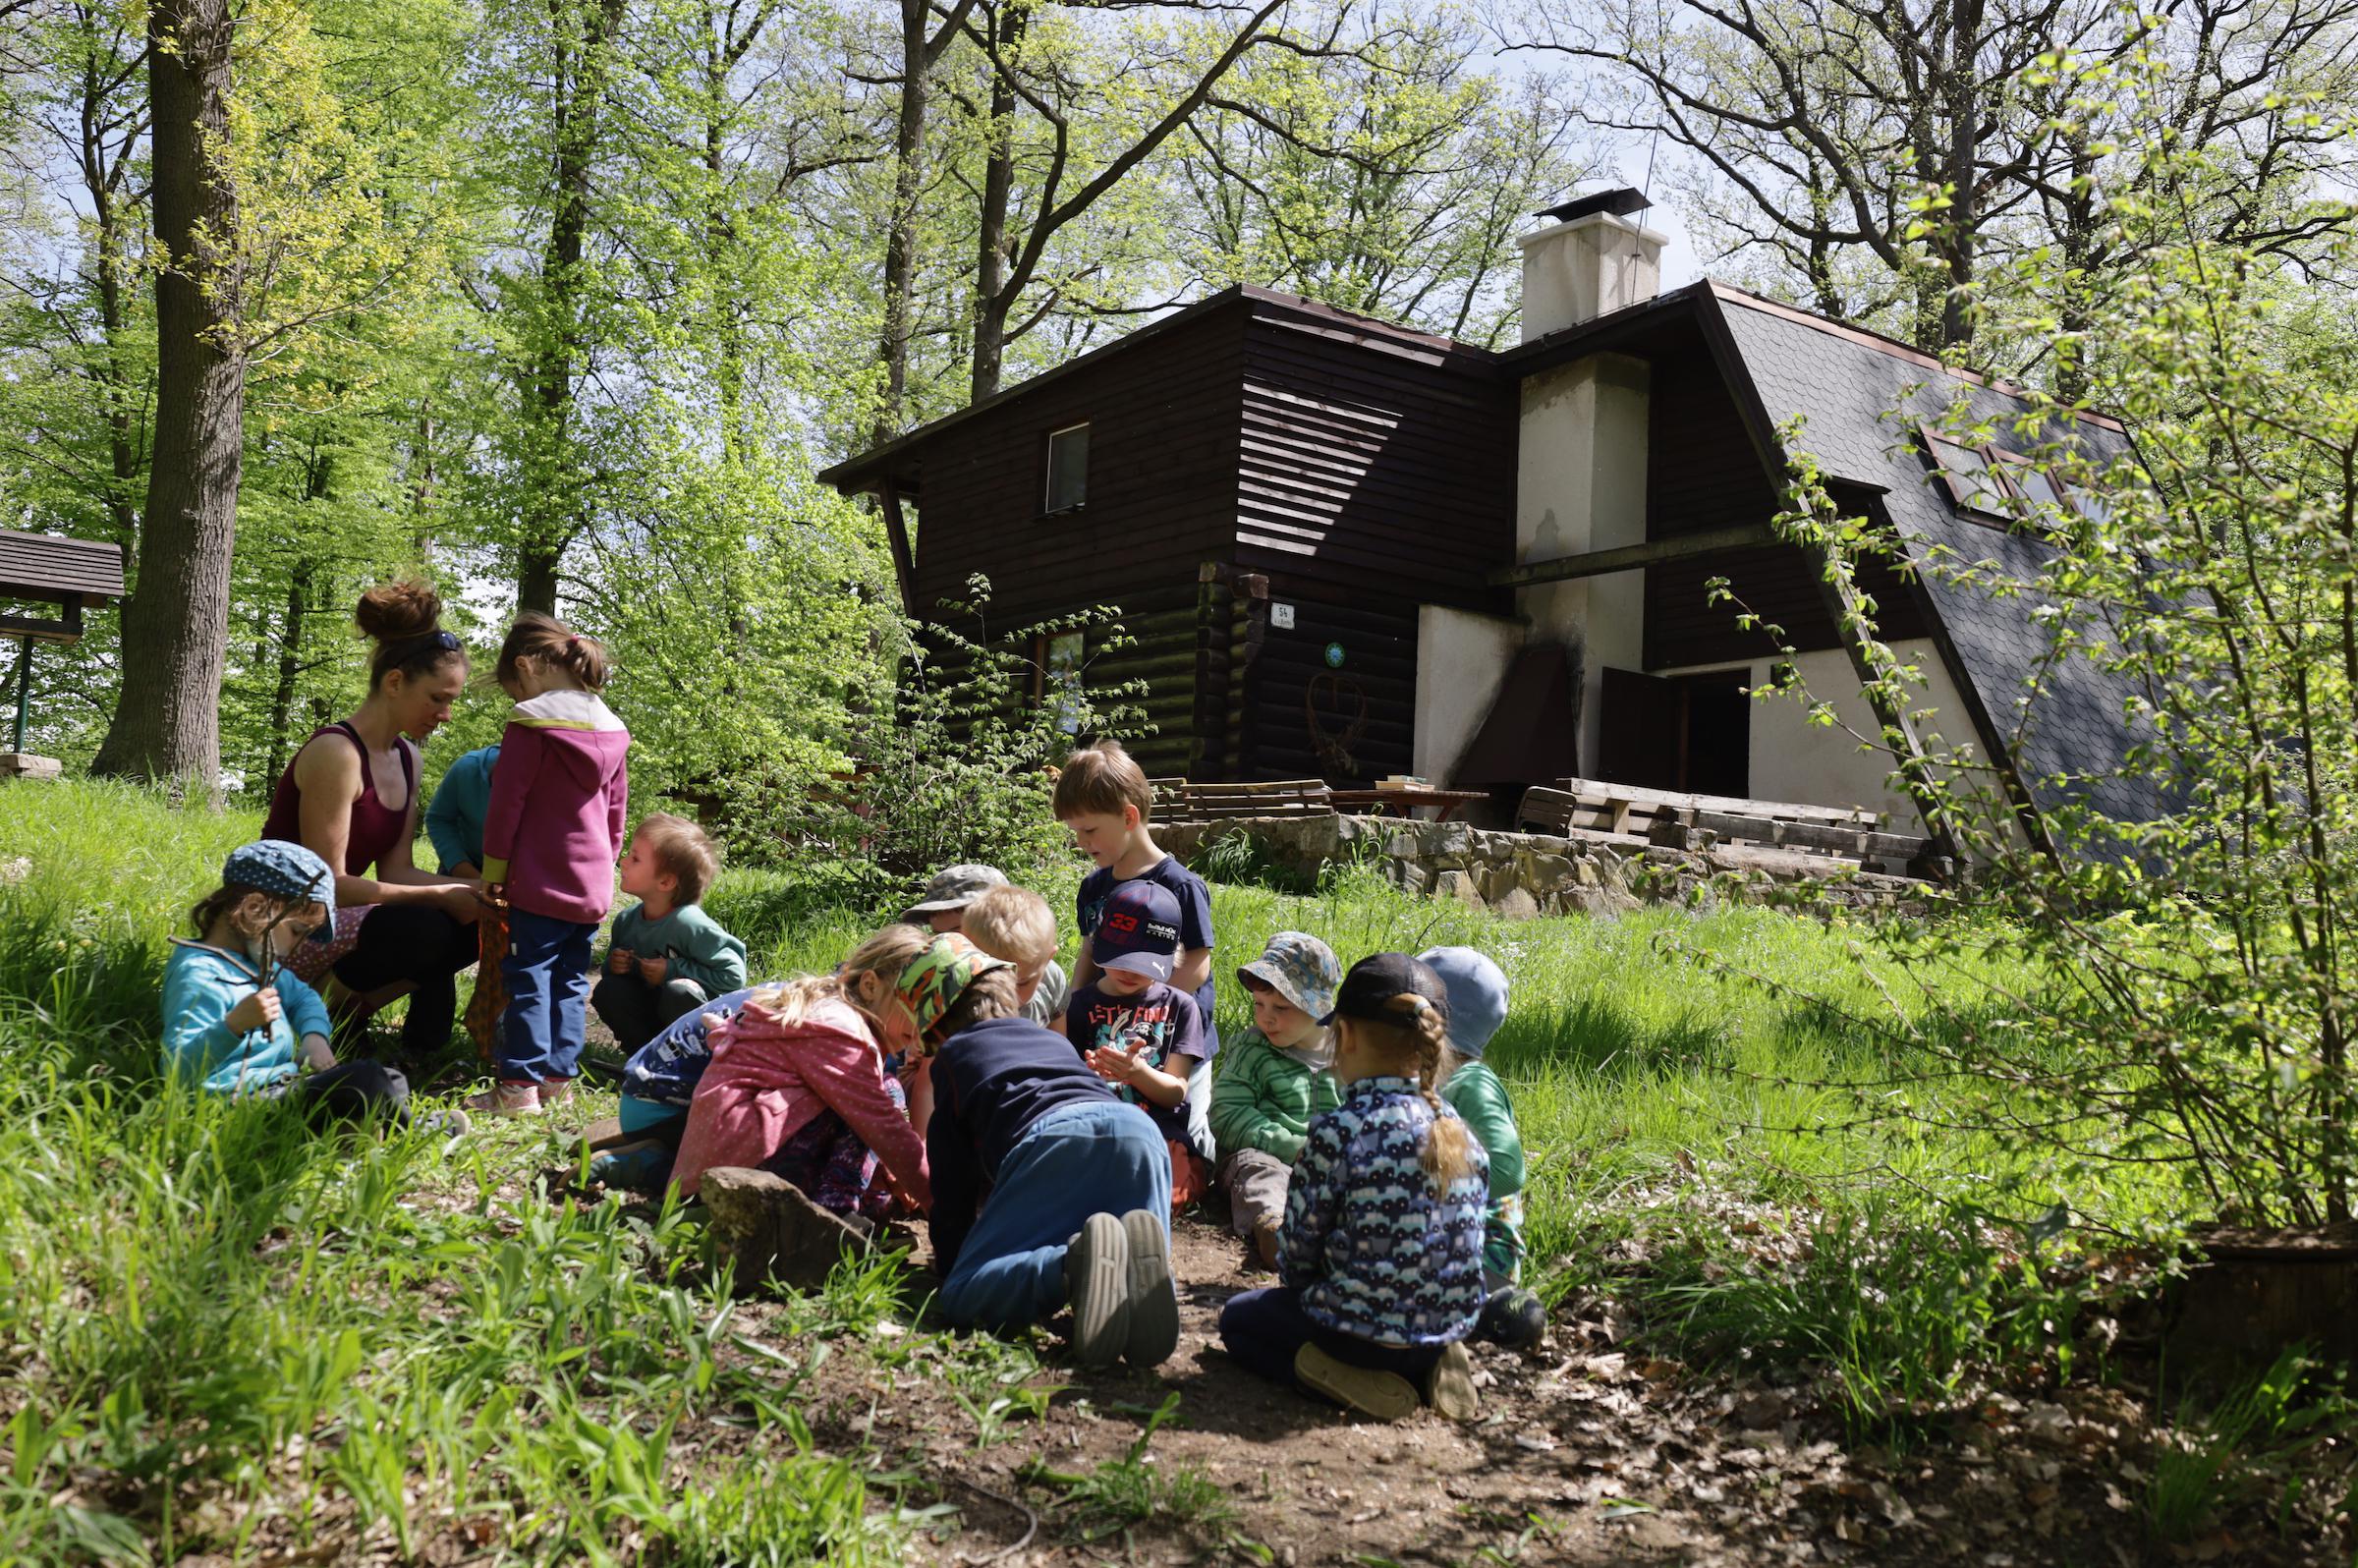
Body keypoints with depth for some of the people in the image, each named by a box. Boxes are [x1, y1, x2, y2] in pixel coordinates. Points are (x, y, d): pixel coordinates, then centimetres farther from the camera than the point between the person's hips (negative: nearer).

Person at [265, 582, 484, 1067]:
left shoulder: (406, 757, 7)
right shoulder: (336, 753, -20)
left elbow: (395, 871, 4)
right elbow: (327, 882, -22)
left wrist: (470, 889, -13)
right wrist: (441, 895, -22)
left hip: (331, 918, 9)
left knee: (473, 923, -7)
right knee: (426, 929, -30)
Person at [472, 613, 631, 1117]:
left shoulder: (530, 723, -11)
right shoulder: (611, 730, 9)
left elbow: (506, 805, -9)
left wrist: (493, 870, -1)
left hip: (540, 882, -6)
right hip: (593, 884, 6)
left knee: (529, 978, -2)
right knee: (571, 981, 11)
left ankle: (520, 1084, -3)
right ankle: (559, 1078, 14)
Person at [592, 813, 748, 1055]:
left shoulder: (688, 923, -24)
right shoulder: (626, 920, -3)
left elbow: (733, 975, -25)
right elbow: (614, 969, 15)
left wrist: (674, 970, -24)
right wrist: (612, 965, -11)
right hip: (651, 1010, 6)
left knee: (679, 992, -36)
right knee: (607, 990, -17)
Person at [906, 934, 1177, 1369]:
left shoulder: (953, 1055, 29)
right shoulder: (1052, 1040, 44)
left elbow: (953, 1175, 27)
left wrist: (950, 1258, 37)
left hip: (1054, 1137, -5)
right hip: (1141, 1127, 5)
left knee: (962, 1297, -4)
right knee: (1142, 1281, 19)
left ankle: (1075, 1262, -33)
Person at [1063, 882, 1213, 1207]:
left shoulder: (1179, 1006, 14)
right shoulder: (1081, 1005, 15)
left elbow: (1175, 1092, 8)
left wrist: (1136, 1070, -15)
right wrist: (1088, 1074, -15)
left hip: (1160, 1134, 1)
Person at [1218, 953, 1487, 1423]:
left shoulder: (1338, 1132, -20)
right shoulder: (1461, 1133, -2)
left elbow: (1296, 1254, -11)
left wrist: (1304, 1288, 11)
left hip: (1365, 1332, -6)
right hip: (1450, 1327, 6)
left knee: (1239, 1316, 22)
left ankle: (1333, 1373, -2)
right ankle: (1426, 1369, 12)